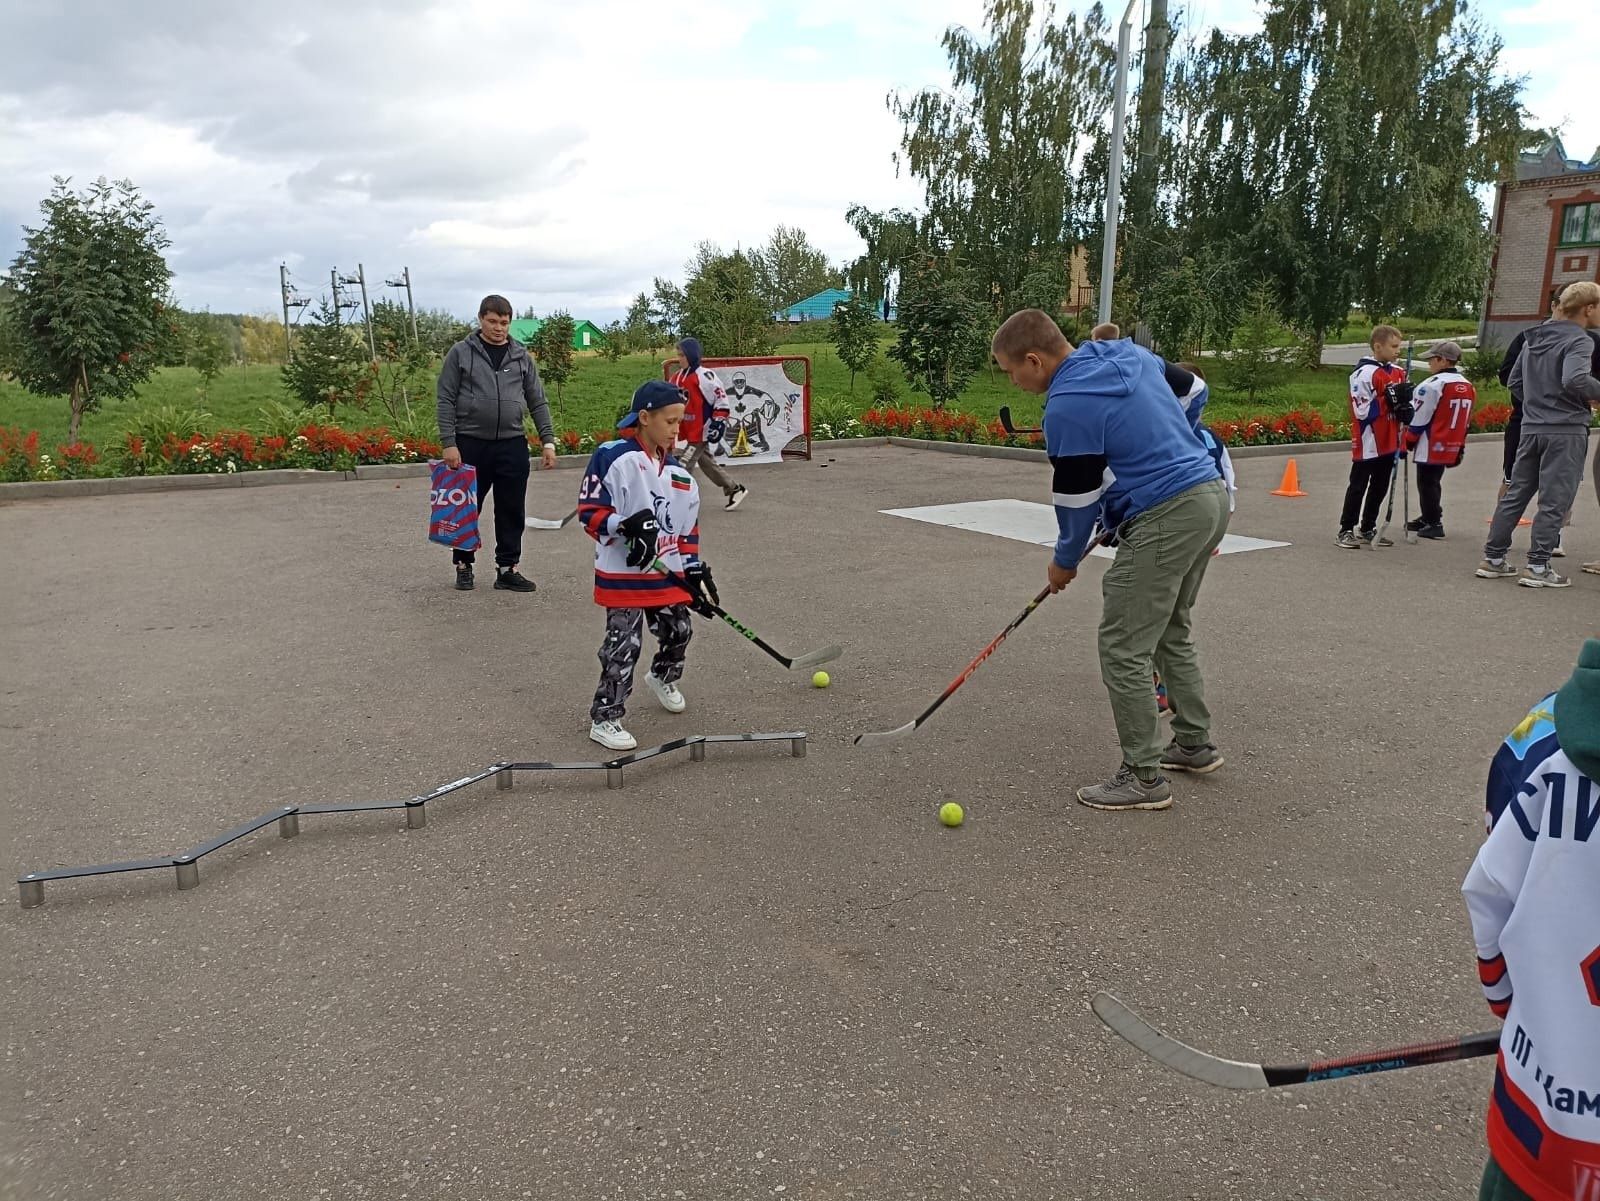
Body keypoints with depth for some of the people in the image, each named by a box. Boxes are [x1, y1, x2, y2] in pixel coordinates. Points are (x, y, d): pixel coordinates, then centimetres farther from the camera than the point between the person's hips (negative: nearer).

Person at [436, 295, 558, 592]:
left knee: (512, 511, 5)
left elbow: (538, 402, 10)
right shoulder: (461, 353, 0)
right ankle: (463, 565, 22)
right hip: (471, 444, -2)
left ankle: (507, 569, 15)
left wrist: (548, 441, 2)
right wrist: (449, 443, -10)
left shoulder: (521, 356, 8)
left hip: (512, 445, 2)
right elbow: (446, 400, -2)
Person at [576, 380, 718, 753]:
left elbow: (688, 526, 15)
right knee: (624, 645, -6)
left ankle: (663, 677, 46)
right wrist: (625, 526, -28)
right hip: (623, 575, -6)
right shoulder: (612, 457, -13)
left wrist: (694, 569, 9)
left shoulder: (677, 471, 9)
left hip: (668, 572, 7)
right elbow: (589, 512, -13)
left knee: (678, 631, 15)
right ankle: (604, 718, 6)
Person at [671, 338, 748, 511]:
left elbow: (721, 401, -14)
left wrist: (717, 423, -17)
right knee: (706, 462, 16)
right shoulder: (678, 378, 8)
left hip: (703, 430, -9)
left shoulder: (705, 376, -15)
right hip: (689, 431, 9)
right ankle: (734, 490, 28)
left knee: (686, 464, -9)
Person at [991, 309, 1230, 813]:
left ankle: (1143, 778, 5)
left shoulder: (1067, 406, -17)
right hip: (1212, 495, 10)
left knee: (1123, 649, -2)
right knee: (1170, 632, 23)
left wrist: (1065, 561, 7)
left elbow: (1076, 495, -9)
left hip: (1165, 519, -10)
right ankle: (1195, 743, 33)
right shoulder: (1132, 355, 9)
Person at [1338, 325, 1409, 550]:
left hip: (1389, 442, 8)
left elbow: (1400, 403, 20)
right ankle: (1346, 530, 7)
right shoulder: (1364, 374, -14)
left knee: (1380, 488, 13)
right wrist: (1389, 398, -22)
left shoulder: (1398, 372, 10)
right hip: (1368, 444, -8)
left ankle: (1367, 529, 24)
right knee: (1358, 487, -1)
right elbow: (1362, 411, -18)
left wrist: (1405, 403, -2)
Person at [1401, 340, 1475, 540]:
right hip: (1451, 447, 8)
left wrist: (1408, 442, -4)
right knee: (1434, 481, 19)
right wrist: (1459, 446, 22)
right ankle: (1429, 518, 30)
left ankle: (1434, 523, 0)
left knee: (1427, 483, 0)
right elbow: (1466, 420, 15)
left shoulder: (1433, 385, -17)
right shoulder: (1468, 386, 8)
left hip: (1430, 447, -8)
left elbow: (1418, 418, -14)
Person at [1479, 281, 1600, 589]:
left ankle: (1493, 558, 14)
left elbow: (1514, 381, 16)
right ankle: (1537, 566, -1)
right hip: (1565, 430, -7)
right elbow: (1575, 380, -28)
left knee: (1516, 493, 12)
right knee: (1554, 500, -2)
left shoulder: (1534, 337, 13)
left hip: (1531, 428, 8)